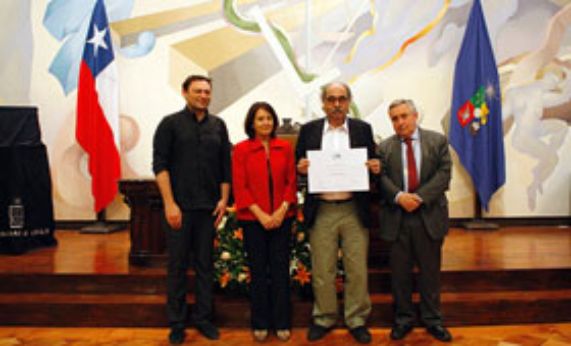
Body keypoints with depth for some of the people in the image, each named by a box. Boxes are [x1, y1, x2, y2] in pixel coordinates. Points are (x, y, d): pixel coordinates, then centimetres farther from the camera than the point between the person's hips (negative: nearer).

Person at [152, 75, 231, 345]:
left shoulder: (218, 125, 9)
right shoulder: (170, 123, 0)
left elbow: (225, 165, 10)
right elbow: (160, 165, -6)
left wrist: (224, 198, 1)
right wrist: (169, 203, -13)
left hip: (209, 207, 3)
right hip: (179, 207, -3)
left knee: (205, 264, 10)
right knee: (177, 266, 6)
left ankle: (203, 317, 24)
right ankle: (176, 322, 20)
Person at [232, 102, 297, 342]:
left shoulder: (285, 147, 5)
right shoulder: (241, 149, -1)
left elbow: (291, 182, 4)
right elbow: (239, 187, -5)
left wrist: (281, 210, -9)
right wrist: (261, 214, -12)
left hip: (281, 218, 2)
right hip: (253, 219, -1)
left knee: (281, 269, 6)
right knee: (258, 270, 8)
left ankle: (282, 323, 20)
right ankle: (260, 324, 22)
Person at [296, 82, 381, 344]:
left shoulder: (363, 129, 6)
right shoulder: (308, 130, 6)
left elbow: (373, 165, 9)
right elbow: (299, 164, 8)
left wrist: (376, 168, -13)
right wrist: (301, 167, -14)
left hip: (354, 210, 0)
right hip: (321, 211, 0)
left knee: (357, 269, 7)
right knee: (322, 270, 9)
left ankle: (357, 320, 24)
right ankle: (324, 318, 27)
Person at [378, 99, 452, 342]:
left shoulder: (438, 141, 4)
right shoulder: (385, 147, 7)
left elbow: (444, 174, -5)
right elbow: (382, 177, -3)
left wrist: (420, 197, -16)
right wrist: (399, 196, -20)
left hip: (429, 216, 0)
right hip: (396, 218, 1)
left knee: (430, 271, 10)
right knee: (400, 273, 9)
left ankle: (432, 319, 26)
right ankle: (403, 318, 24)